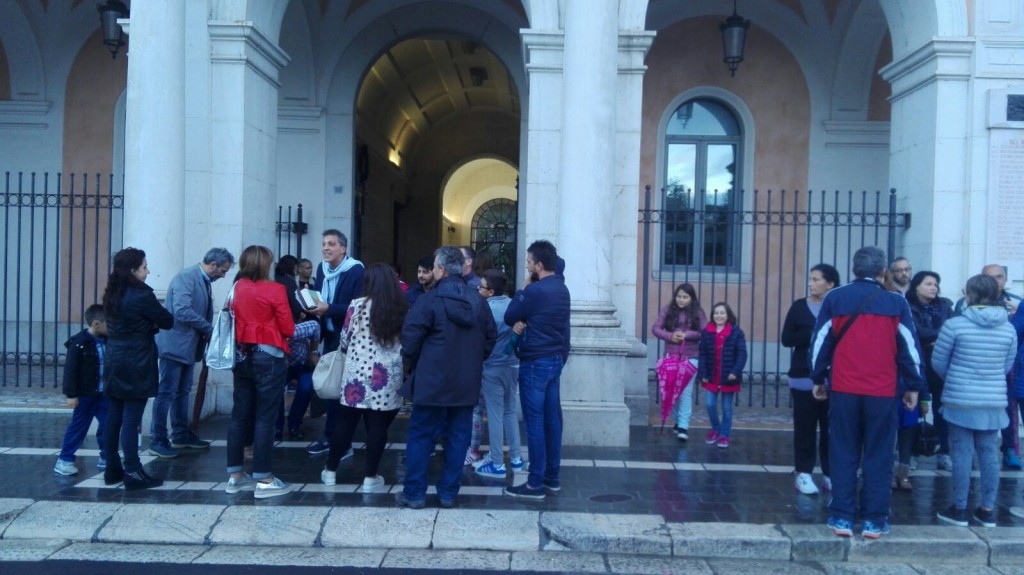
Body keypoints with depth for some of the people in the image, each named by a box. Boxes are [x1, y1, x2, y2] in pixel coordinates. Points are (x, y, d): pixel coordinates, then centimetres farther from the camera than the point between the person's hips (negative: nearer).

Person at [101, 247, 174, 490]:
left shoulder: (111, 295, 9)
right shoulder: (141, 295, -15)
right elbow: (168, 321, -7)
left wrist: (150, 325, 4)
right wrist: (154, 322, 12)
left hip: (113, 363, 8)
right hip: (135, 366, -8)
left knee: (113, 418, 11)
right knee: (131, 420, -5)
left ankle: (113, 470, 20)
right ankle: (133, 474, -1)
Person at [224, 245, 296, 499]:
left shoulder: (237, 288, 5)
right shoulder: (274, 290, -12)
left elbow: (235, 320, 12)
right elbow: (288, 329, -9)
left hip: (242, 356, 6)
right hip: (268, 357, -6)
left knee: (240, 414, 11)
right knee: (265, 418, -2)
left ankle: (235, 475, 19)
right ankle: (264, 480, 4)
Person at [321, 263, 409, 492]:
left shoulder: (357, 306, -4)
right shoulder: (402, 310, 0)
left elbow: (344, 341, 3)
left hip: (357, 375, 0)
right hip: (387, 381, 0)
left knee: (345, 425, 12)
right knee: (377, 429, 6)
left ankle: (330, 471, 24)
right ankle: (370, 477, 12)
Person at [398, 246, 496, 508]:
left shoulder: (429, 300, -12)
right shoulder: (478, 301, 5)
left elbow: (410, 338, -12)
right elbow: (491, 337, 12)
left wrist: (410, 366, 5)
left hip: (432, 381, -5)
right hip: (467, 383, 5)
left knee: (420, 436, 6)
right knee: (457, 437, 11)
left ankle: (414, 493, 11)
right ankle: (448, 493, 17)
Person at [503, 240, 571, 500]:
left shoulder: (535, 290, -18)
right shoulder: (562, 289, 11)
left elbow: (509, 317, -6)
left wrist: (523, 288, 1)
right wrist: (523, 322, -2)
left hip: (535, 362, -9)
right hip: (556, 359, 9)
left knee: (535, 421, -3)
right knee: (552, 419, 11)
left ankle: (535, 484, 1)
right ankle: (552, 477, 19)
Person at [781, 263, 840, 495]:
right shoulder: (799, 307, 4)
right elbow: (787, 339, -3)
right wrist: (814, 334, -14)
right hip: (804, 376, 0)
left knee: (831, 427, 3)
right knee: (805, 427, 3)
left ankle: (830, 473, 15)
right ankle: (803, 474, 10)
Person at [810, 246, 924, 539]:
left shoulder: (835, 298, 2)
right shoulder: (896, 302, 1)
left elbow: (820, 342, 4)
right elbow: (909, 347, 4)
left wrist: (818, 379, 13)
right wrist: (913, 386, 12)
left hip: (843, 389, 1)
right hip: (883, 392, 0)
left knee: (843, 454, 7)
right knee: (878, 456, 7)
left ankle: (842, 517, 8)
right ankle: (874, 520, 10)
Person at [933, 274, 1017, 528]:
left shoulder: (955, 324, -11)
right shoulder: (1008, 328, 2)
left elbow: (938, 362, -2)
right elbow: (1007, 366, 11)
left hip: (960, 399, -3)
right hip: (994, 401, 4)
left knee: (962, 453, 3)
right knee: (989, 453, 10)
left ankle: (959, 510, 10)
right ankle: (987, 510, 17)